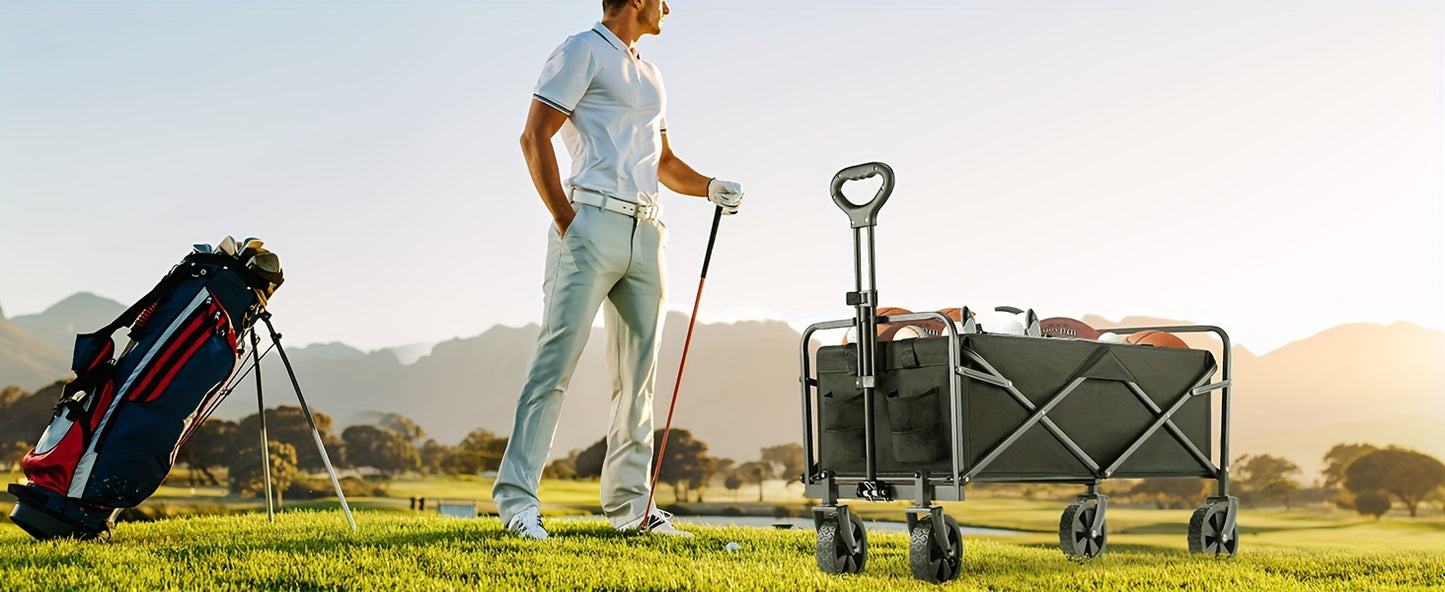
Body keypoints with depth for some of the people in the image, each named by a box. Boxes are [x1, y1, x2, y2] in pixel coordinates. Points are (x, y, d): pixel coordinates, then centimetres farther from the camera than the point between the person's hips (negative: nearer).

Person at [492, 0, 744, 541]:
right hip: (592, 223, -8)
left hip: (646, 233, 8)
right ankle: (517, 494, -10)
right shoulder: (583, 51, 1)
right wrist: (565, 223, -13)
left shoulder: (649, 74, 26)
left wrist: (710, 188, 13)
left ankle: (630, 503, 12)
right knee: (557, 359, -12)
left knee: (639, 374, 6)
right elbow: (534, 138, -7)